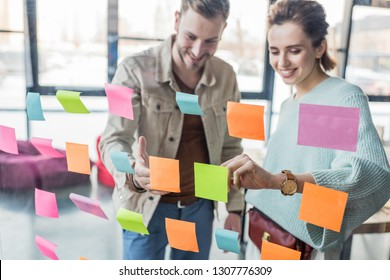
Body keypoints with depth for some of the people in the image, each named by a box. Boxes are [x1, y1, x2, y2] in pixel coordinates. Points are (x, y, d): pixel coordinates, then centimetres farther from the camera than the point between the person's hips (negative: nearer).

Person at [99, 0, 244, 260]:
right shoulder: (136, 69, -16)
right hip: (147, 207, -3)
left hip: (200, 205, 4)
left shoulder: (226, 76, -3)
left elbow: (230, 147, 4)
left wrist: (235, 207, 5)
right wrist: (132, 172, -41)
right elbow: (113, 140, -18)